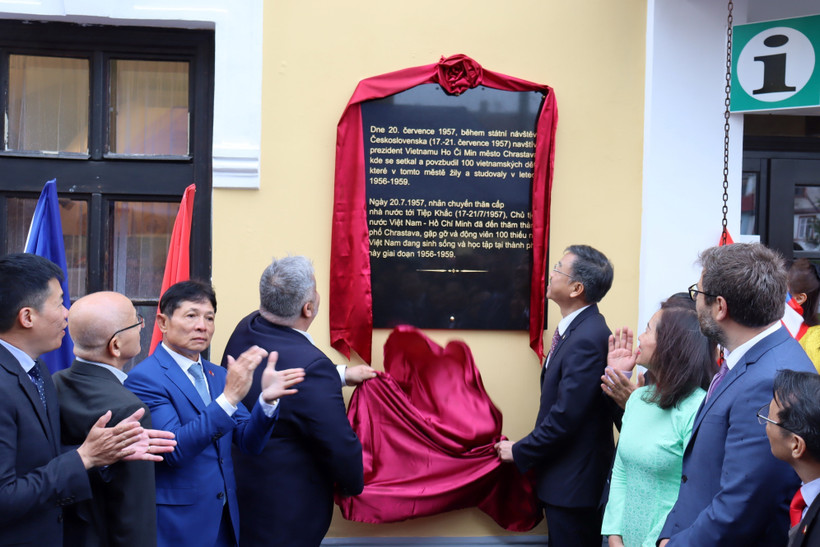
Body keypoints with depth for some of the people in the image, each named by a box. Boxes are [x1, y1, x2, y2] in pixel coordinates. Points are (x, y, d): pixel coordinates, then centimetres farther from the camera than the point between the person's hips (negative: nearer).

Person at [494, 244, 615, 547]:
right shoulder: (576, 328, 7)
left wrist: (519, 452, -12)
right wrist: (529, 449, 11)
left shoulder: (588, 339, -24)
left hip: (574, 483, -9)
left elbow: (565, 416, -24)